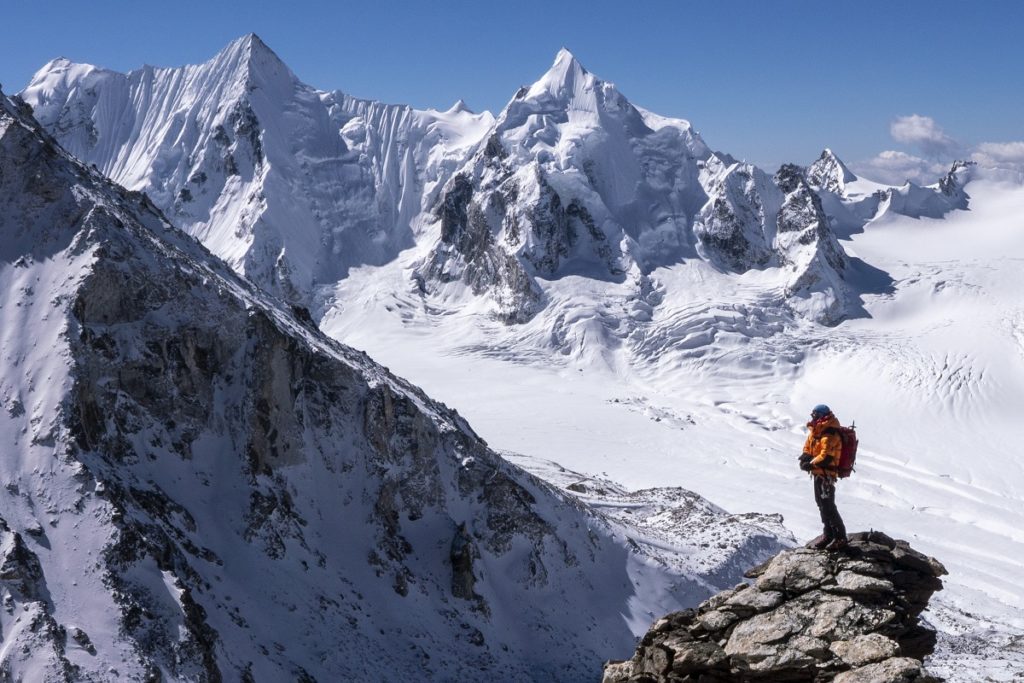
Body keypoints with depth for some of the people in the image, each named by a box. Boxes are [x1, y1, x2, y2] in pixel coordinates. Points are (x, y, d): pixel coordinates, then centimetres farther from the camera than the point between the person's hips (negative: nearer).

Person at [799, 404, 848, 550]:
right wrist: (805, 457, -6)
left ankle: (840, 537, -2)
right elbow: (808, 447, 14)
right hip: (819, 473, 10)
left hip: (826, 474, -10)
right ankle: (828, 534, 33)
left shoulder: (829, 436, -25)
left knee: (828, 506, -8)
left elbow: (826, 458, -30)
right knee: (821, 503, 20)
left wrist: (810, 464, -23)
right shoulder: (816, 431, 6)